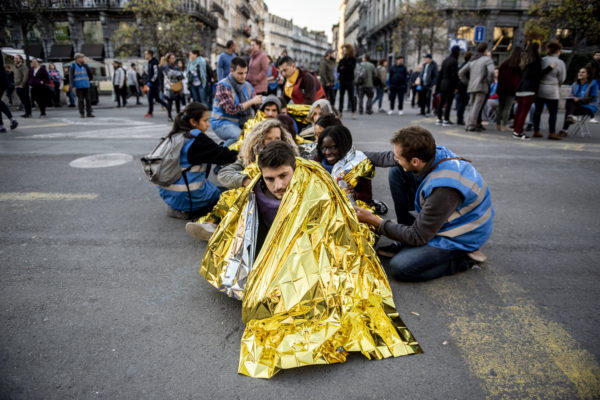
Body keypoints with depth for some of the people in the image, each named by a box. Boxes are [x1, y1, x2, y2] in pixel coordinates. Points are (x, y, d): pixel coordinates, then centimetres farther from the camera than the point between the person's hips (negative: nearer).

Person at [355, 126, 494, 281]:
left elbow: (418, 237, -26)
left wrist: (374, 221, -21)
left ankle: (463, 259, -2)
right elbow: (386, 158, 6)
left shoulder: (444, 190, -39)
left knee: (400, 267, -21)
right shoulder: (433, 153, -15)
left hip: (463, 236, -8)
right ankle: (407, 241, 4)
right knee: (396, 172, -3)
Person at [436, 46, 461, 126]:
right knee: (448, 102, -3)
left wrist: (439, 84, 17)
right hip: (450, 84, -8)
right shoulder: (454, 61, -13)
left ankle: (439, 119, 16)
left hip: (443, 83, 8)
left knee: (441, 102, 11)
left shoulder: (445, 60, 12)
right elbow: (454, 75, -16)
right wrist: (456, 87, -13)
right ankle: (446, 120, -2)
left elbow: (441, 72, 14)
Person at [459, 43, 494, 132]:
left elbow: (461, 72, 17)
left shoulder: (472, 60, 19)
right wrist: (488, 81, -4)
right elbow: (491, 72, -19)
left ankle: (469, 124, 11)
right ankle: (471, 125, -11)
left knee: (472, 106, 13)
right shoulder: (487, 59, -1)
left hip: (471, 87, 6)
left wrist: (467, 83, 17)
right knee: (477, 106, -7)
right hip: (481, 87, -6)